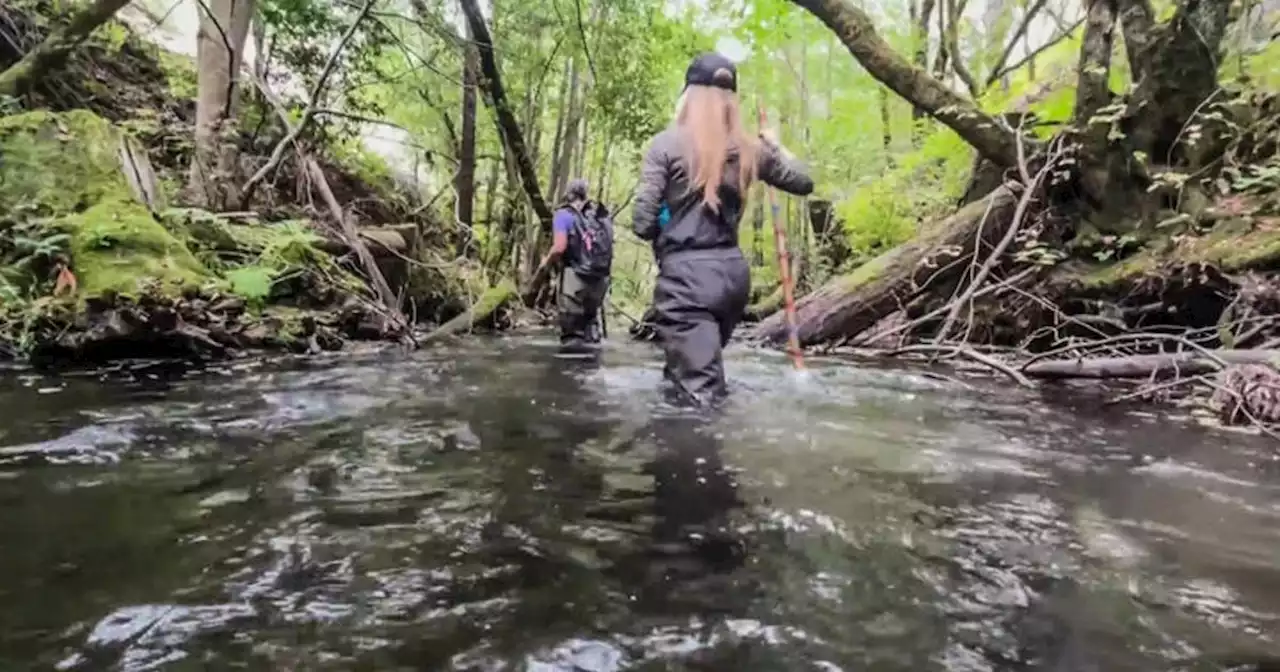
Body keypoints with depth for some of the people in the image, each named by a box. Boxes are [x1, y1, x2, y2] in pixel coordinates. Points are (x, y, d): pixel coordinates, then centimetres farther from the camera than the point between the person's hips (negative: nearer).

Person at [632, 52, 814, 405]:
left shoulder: (667, 143, -6)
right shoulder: (750, 148, 7)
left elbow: (642, 222, -11)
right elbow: (803, 183, 20)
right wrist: (776, 145, 34)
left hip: (685, 276, -5)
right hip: (734, 272, 6)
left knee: (702, 393, -6)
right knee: (697, 373, 25)